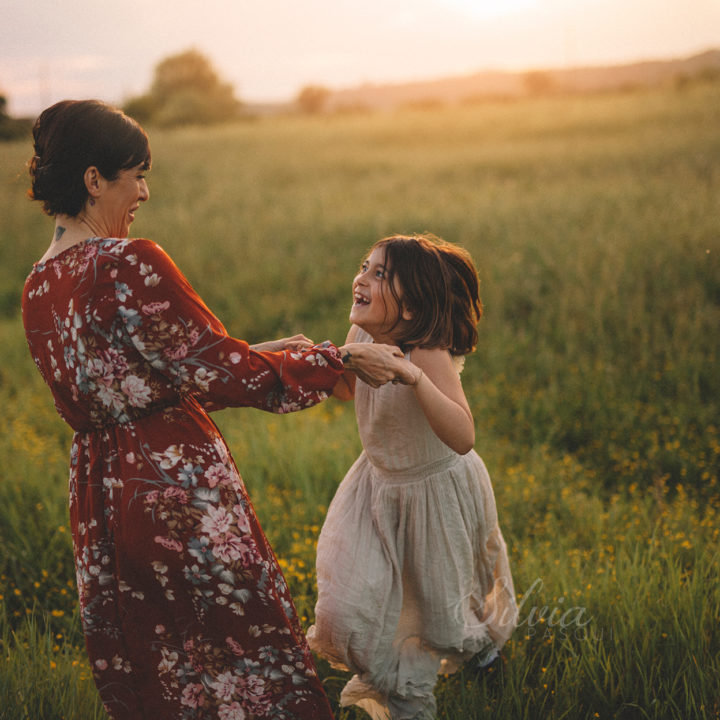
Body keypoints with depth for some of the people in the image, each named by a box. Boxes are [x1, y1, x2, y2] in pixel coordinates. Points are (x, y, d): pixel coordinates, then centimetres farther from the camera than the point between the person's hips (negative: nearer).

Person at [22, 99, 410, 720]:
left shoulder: (37, 288, 7)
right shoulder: (130, 263, -19)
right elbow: (220, 371, -17)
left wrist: (256, 354, 16)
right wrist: (341, 360, -6)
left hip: (97, 494, 8)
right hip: (180, 492, -8)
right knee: (251, 654, 9)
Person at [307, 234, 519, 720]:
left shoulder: (427, 354, -33)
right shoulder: (362, 334, -14)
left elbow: (462, 438, -44)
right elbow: (347, 390, 8)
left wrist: (416, 379, -55)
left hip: (436, 491, -5)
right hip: (380, 481, 5)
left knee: (440, 605, 16)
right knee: (348, 606, -2)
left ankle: (486, 636, 56)